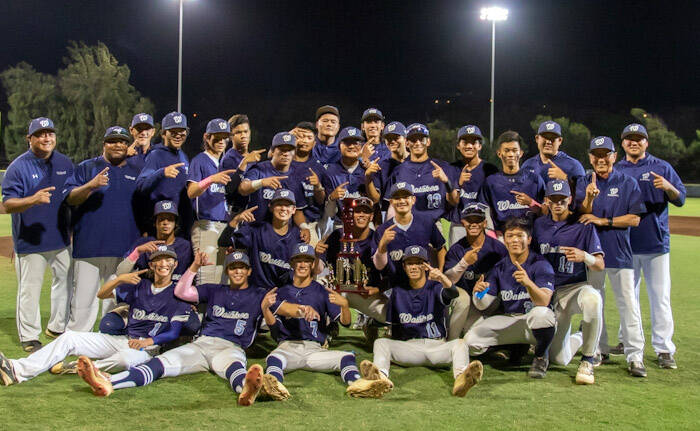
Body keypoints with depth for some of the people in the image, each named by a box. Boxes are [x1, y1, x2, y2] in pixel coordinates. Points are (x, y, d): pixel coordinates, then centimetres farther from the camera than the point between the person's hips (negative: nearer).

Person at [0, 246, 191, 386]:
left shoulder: (177, 295, -1)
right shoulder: (139, 286, 13)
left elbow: (173, 333, -6)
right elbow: (102, 294, 7)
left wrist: (148, 341, -21)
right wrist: (120, 279, -11)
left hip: (149, 347, -5)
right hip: (123, 339, 5)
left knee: (125, 359, -41)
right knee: (68, 338, -8)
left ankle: (79, 368, -20)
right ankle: (19, 370, -20)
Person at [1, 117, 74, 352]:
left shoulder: (65, 164, 6)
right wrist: (33, 200, -33)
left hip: (62, 239, 5)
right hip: (30, 242, -5)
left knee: (66, 281, 16)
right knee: (29, 289, 1)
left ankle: (57, 327, 33)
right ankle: (29, 337, 14)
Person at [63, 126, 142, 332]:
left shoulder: (136, 173, 16)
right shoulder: (86, 168, 7)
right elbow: (69, 198, -4)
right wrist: (91, 185, -21)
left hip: (125, 250, 3)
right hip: (89, 247, -3)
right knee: (84, 298, -3)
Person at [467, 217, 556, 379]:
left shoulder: (541, 264, -9)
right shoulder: (499, 268, 4)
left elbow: (544, 302, -24)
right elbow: (482, 305, 1)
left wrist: (528, 283, -43)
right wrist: (478, 293, -23)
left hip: (535, 323, -4)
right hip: (508, 320, 4)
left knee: (541, 313, -40)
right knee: (470, 340, -16)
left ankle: (541, 356, -7)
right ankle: (514, 348, 13)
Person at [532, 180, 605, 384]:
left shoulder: (583, 226, -4)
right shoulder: (539, 225, 7)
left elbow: (600, 265, -11)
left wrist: (584, 256, -30)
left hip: (576, 287, -3)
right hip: (549, 292, 3)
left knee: (593, 299, -42)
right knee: (559, 359, -1)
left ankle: (587, 361, -24)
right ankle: (580, 337, 35)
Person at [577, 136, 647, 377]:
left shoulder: (628, 183, 1)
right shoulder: (584, 184, 6)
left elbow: (634, 219, -6)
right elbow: (582, 216, -5)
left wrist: (602, 221, -14)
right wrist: (589, 198, -24)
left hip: (619, 251, -2)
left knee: (628, 303, -6)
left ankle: (635, 357, -4)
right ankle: (599, 350, 23)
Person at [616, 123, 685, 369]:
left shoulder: (662, 168, 6)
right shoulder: (615, 171, 11)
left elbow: (680, 200, 1)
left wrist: (667, 187, -19)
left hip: (656, 243, -2)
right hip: (625, 244, 3)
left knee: (660, 297, -4)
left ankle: (664, 349, -2)